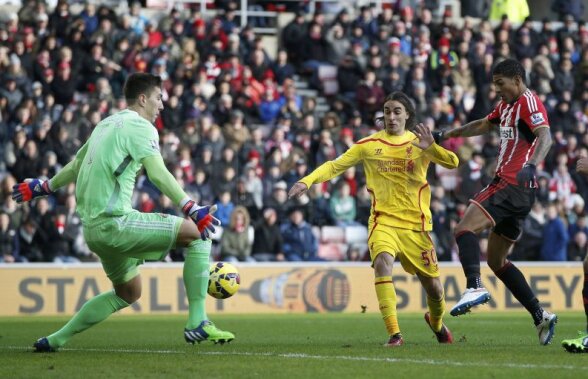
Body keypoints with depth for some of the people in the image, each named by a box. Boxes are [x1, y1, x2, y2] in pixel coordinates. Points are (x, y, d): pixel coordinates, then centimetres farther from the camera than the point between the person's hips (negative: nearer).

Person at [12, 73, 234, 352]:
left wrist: (44, 187, 45)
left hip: (93, 226, 9)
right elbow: (158, 173, -20)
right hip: (115, 222, -9)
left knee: (128, 293, 24)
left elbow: (76, 164, 30)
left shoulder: (106, 124, 20)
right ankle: (197, 323, -11)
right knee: (197, 232, -8)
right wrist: (192, 209, -25)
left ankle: (55, 340, 22)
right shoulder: (140, 127, -7)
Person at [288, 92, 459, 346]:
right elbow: (336, 165, 2)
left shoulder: (420, 142, 3)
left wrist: (430, 147, -26)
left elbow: (453, 163, -8)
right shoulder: (369, 144, 3)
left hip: (415, 224, 1)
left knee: (433, 286, 5)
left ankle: (436, 322, 41)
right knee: (382, 262, -31)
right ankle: (394, 333, -30)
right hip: (384, 221, -1)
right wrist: (308, 181, -13)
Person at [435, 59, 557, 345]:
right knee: (496, 260, 12)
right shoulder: (506, 105, 20)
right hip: (512, 187, 10)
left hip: (512, 185, -10)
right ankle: (541, 316, 9)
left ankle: (474, 287, -41)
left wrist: (531, 165, -44)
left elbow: (545, 136, -27)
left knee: (464, 228, -22)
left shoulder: (529, 103, -9)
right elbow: (484, 125, 37)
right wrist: (447, 134, 38)